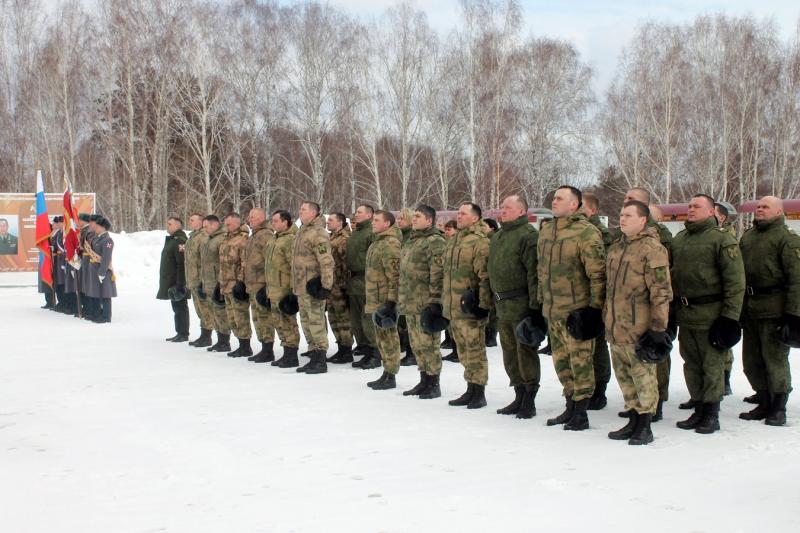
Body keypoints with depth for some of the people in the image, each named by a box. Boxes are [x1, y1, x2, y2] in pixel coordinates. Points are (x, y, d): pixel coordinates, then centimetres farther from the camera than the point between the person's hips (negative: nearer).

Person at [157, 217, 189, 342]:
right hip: (171, 282, 10)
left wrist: (180, 284, -24)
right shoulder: (171, 240, 18)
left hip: (177, 283, -10)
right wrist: (166, 282, 17)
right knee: (176, 307, 14)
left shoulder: (180, 241, -15)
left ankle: (183, 334, 1)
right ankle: (180, 333, 20)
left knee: (180, 307, -4)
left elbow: (182, 264, -21)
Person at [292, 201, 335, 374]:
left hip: (313, 287, -10)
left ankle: (321, 361, -2)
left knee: (316, 322, -7)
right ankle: (314, 358, 22)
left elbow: (327, 262, -19)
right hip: (301, 287, 10)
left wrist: (326, 286, -22)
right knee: (306, 323, 14)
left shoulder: (318, 233, -13)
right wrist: (295, 286, 24)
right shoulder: (302, 232, 18)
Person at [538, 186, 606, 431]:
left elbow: (598, 274, -15)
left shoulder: (586, 233, -13)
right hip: (552, 310, 8)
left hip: (576, 310, -8)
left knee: (580, 361, -1)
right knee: (561, 361, 15)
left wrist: (595, 308, -16)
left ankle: (580, 414, 8)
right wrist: (540, 301, 20)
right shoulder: (546, 230, 11)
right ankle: (570, 408, 27)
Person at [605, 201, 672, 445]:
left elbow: (661, 292, -15)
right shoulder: (615, 248, 14)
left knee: (643, 376, 0)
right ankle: (633, 421, 27)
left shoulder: (652, 249, -12)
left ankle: (644, 426, 9)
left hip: (638, 329, -8)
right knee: (624, 375, 15)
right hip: (615, 328, 8)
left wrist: (658, 327, -18)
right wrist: (606, 317, 22)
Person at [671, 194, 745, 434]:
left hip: (710, 315, -6)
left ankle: (711, 414, 10)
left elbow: (735, 282, -10)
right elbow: (671, 273, 21)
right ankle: (699, 409, 23)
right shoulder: (678, 240, 13)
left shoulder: (722, 240, -7)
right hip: (684, 315, 6)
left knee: (712, 365, 1)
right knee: (691, 365, 12)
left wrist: (730, 316, -14)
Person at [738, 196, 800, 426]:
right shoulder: (747, 237, 16)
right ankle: (764, 404, 24)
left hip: (774, 310, -7)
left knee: (775, 360, -1)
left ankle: (778, 408, 11)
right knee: (751, 361, 11)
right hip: (749, 310, 7)